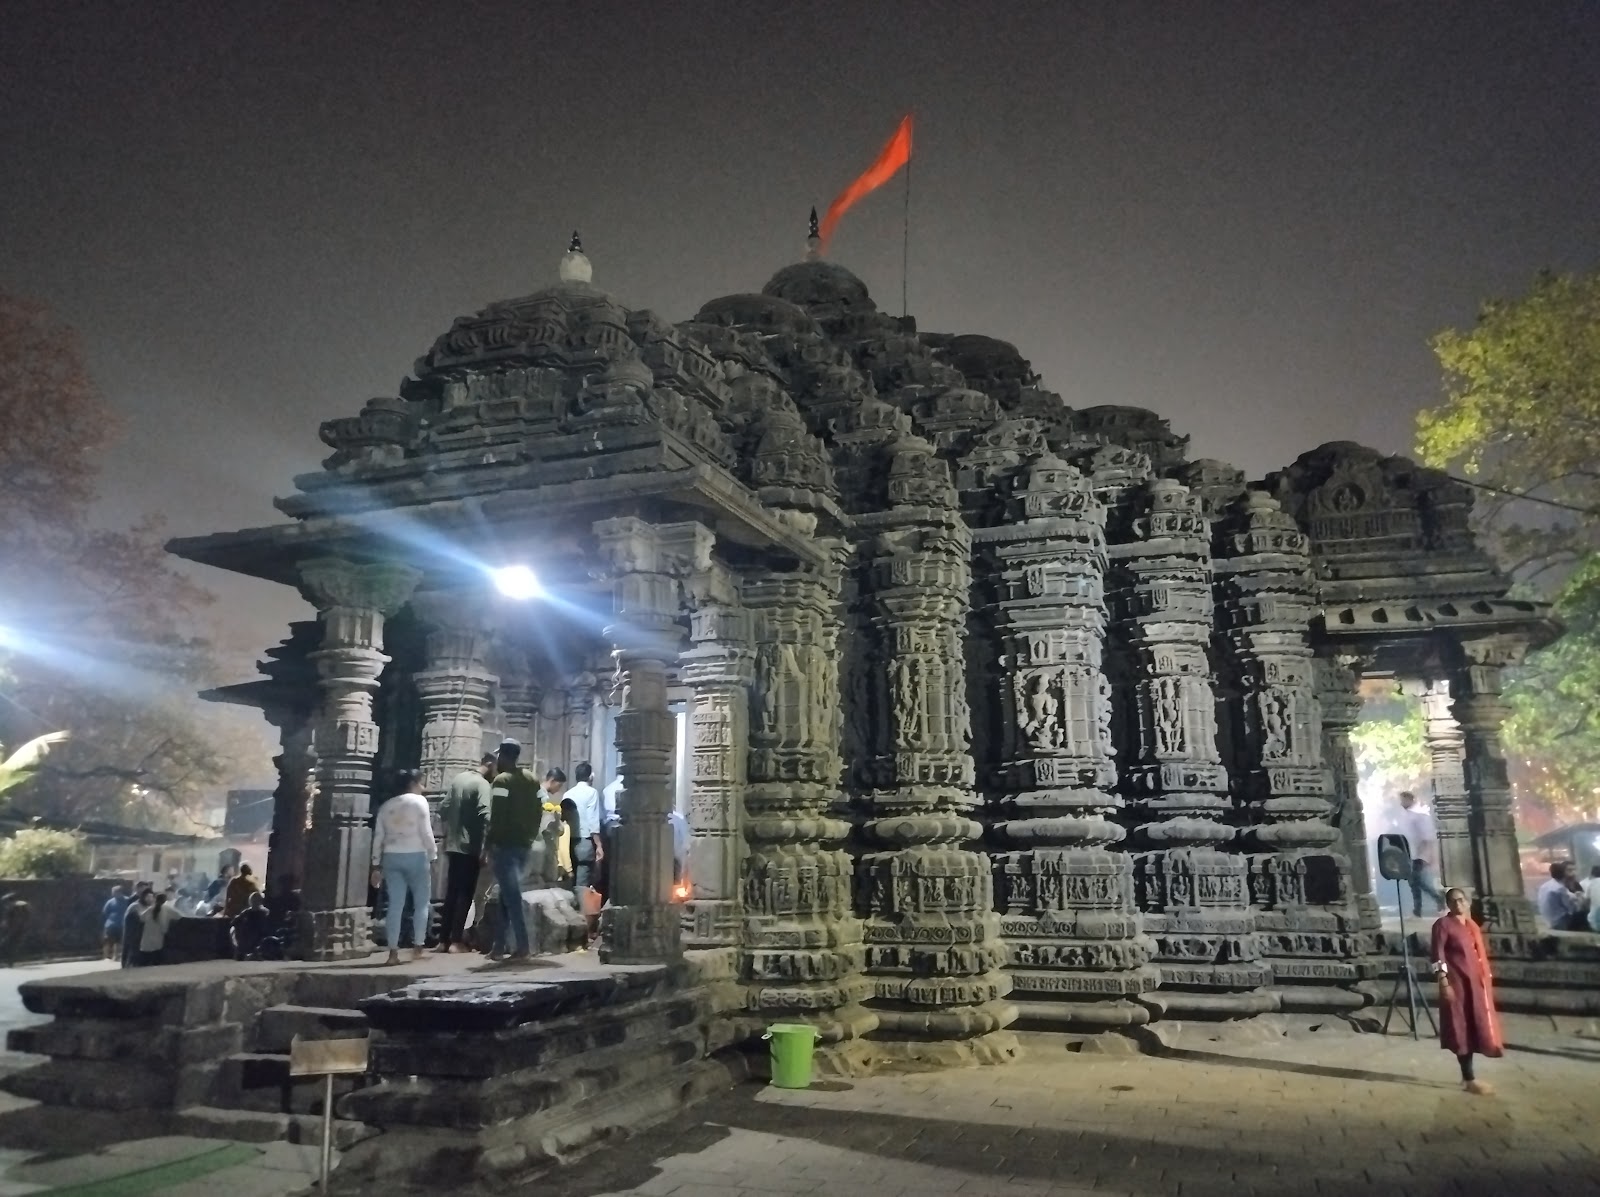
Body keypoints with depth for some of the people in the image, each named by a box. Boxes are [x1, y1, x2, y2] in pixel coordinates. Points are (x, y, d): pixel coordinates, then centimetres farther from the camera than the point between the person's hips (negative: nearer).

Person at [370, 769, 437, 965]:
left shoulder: (386, 806, 15)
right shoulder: (419, 801, -1)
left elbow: (378, 837, 11)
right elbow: (426, 832, -7)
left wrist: (376, 865, 13)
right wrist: (433, 856, -1)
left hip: (391, 857, 5)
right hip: (415, 855, -5)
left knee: (395, 905, 2)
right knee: (422, 902, 7)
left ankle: (393, 952, -3)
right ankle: (417, 947, 4)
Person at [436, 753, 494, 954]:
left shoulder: (458, 778, 10)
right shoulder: (482, 784, -12)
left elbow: (443, 808, 14)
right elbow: (484, 815, -21)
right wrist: (485, 847, -16)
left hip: (452, 845, 7)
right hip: (470, 847, -7)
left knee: (451, 892, 11)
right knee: (465, 894, -2)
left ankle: (443, 940, 13)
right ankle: (456, 941, -4)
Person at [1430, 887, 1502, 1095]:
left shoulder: (1472, 926, 14)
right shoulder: (1443, 924, -9)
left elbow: (1481, 955, 17)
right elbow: (1437, 955, -14)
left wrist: (1486, 980, 13)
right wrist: (1444, 982, -20)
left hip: (1476, 983, 8)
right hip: (1457, 983, -8)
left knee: (1475, 1028, 11)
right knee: (1462, 1030, -3)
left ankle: (1468, 1077, 21)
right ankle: (1469, 1079, 1)